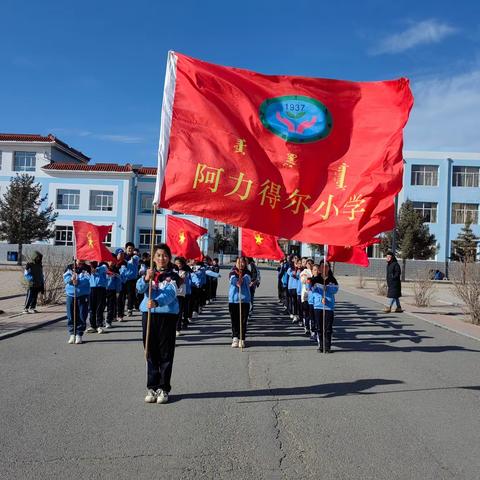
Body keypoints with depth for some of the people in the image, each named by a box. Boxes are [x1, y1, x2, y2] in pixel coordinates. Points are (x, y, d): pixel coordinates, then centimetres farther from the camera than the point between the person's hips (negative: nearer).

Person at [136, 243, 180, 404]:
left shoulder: (172, 276, 1)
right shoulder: (148, 273, 10)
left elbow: (170, 293, -18)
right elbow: (140, 288, -10)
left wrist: (156, 302, -36)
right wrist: (146, 279, -31)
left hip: (167, 314, -2)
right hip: (148, 314, 3)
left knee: (166, 353, 1)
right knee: (151, 353, 8)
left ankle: (163, 388, 10)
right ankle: (151, 387, 17)